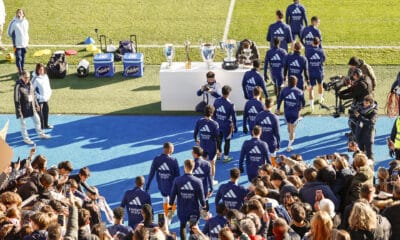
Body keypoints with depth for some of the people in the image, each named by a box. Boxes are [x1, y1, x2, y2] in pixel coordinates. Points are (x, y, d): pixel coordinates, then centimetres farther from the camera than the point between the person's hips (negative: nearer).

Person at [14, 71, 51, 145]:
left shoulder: (29, 83, 1)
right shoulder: (18, 86, -21)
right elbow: (16, 100, -19)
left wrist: (36, 105, 15)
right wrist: (19, 111, -19)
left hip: (31, 107, 7)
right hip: (23, 108, -7)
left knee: (37, 120, 20)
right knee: (23, 124, 9)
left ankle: (40, 134, 39)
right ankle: (26, 138, 26)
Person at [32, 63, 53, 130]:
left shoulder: (45, 76, 5)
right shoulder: (35, 79, -18)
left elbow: (48, 86, 15)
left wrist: (49, 95, 4)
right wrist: (40, 96, -17)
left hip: (46, 98, 7)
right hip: (39, 99, -7)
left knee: (46, 111, 18)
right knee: (40, 113, 1)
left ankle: (46, 125, 35)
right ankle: (41, 126, 11)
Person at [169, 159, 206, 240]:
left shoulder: (177, 180, -14)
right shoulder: (198, 181, -16)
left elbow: (172, 194, -5)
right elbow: (201, 197, -9)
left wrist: (171, 204, 12)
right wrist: (203, 205, 10)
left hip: (182, 210, 1)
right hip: (194, 210, -1)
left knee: (183, 226, 20)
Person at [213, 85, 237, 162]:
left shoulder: (216, 101, -7)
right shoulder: (230, 104, -21)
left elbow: (214, 113, 4)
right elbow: (233, 117, -13)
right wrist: (235, 127, -1)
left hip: (218, 125, 4)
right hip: (227, 126, -4)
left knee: (218, 140, 21)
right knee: (227, 141, 11)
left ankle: (218, 155, 34)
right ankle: (226, 157, 18)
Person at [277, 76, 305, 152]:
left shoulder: (284, 90, -8)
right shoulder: (299, 92, -15)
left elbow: (279, 100, -1)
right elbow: (303, 102, -3)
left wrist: (278, 108, 16)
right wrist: (302, 106, 22)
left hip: (287, 112, 3)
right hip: (295, 113, -3)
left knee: (289, 126, 28)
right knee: (292, 129, 6)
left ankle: (291, 138, 52)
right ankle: (289, 146, 9)